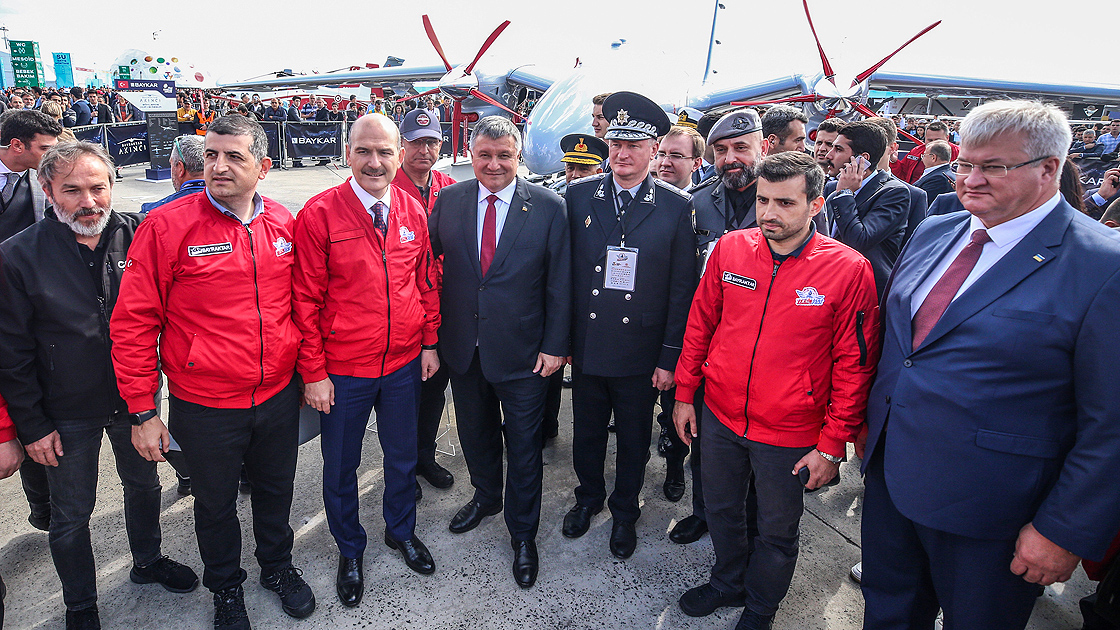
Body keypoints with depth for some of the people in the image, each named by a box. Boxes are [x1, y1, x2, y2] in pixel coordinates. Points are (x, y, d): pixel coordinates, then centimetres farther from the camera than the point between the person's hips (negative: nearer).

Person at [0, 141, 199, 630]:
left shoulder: (136, 236, -9)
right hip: (67, 414, -2)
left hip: (135, 399, 2)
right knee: (71, 515, 14)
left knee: (144, 483, 21)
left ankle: (147, 561, 47)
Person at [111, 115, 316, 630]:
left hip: (279, 395, 3)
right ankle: (226, 589, 44)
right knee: (215, 504, 18)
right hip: (205, 407, -3)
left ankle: (278, 567, 48)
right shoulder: (167, 227, -14)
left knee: (275, 491, 22)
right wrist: (143, 411, -10)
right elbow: (133, 323, -10)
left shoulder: (284, 224, -2)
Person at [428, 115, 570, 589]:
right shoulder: (448, 200, 0)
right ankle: (486, 497, 49)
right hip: (463, 348, 3)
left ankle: (522, 533, 31)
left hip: (522, 352, -3)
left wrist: (554, 346, -8)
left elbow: (559, 283, -6)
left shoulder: (547, 207, -8)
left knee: (523, 446, 10)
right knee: (475, 433, 22)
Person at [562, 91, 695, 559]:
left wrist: (670, 357, -7)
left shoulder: (677, 207, -7)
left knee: (634, 440, 16)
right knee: (586, 432, 19)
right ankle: (589, 497, 46)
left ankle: (625, 512, 40)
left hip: (641, 353, -1)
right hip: (586, 345, 2)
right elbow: (564, 271, 0)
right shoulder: (578, 196, -1)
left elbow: (682, 289, -6)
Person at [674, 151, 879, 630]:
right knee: (721, 510, 23)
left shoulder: (849, 270, -15)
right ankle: (729, 582, 50)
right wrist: (684, 393, 6)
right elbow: (701, 322, 4)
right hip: (720, 417, 3)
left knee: (776, 533, 17)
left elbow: (854, 365, -11)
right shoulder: (730, 248, -5)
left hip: (790, 435, -3)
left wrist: (832, 445, -9)